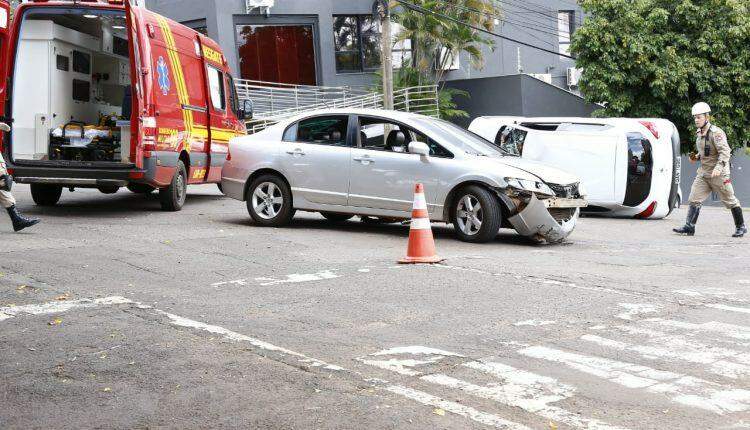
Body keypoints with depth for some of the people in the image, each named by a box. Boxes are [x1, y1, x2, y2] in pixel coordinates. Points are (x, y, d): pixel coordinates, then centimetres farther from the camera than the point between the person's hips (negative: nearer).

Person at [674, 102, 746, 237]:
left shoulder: (716, 132, -16)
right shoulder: (699, 134, 11)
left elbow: (725, 151, -24)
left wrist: (719, 167, -37)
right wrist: (696, 157, 6)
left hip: (719, 174, -8)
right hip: (703, 172, 8)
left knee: (730, 201, 4)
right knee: (694, 199, -4)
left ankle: (741, 227, 18)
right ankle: (689, 227, -7)